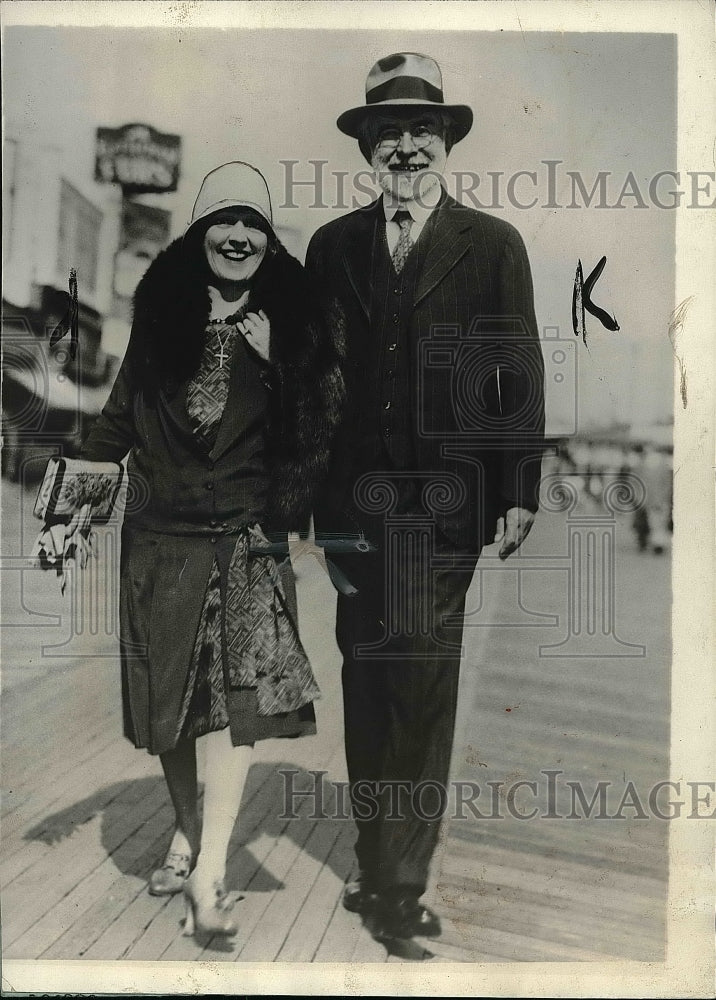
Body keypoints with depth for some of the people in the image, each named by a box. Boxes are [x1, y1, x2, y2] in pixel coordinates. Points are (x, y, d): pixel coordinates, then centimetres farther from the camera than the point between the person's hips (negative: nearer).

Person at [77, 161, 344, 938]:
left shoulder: (290, 321, 1)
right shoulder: (163, 312, 6)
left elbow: (320, 423, -1)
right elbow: (122, 413, 9)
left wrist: (275, 363, -14)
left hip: (246, 531, -2)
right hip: (161, 532, 3)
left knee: (237, 691, -12)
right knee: (166, 696, 11)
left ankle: (208, 870, -5)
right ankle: (187, 832, 32)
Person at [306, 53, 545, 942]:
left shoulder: (494, 245, 4)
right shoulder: (331, 246, 10)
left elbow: (521, 374, 1)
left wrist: (518, 492, -5)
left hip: (445, 506, -2)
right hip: (353, 503, 3)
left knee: (423, 694, 1)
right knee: (366, 688, 11)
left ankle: (401, 883, 15)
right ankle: (377, 866, 26)